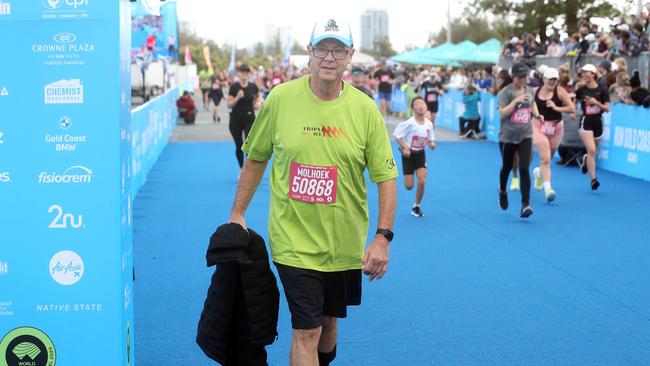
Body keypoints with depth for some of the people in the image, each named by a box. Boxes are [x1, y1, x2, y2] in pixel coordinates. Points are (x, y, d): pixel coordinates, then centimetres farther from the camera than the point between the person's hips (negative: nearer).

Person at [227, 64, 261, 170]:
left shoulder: (253, 86, -1)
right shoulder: (234, 87, -7)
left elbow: (258, 97, 21)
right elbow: (229, 105, -9)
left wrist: (258, 102, 1)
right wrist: (237, 97, -24)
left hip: (249, 118, 0)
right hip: (236, 119, 0)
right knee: (239, 146, 9)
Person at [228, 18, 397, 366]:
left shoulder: (366, 109, -6)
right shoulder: (280, 99, -6)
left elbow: (386, 176, -4)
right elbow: (256, 158, 6)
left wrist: (383, 236, -11)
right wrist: (237, 213, 5)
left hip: (344, 244, 2)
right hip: (295, 242, -2)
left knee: (328, 321, 18)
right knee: (306, 331, -7)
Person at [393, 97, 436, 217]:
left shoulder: (429, 124, -6)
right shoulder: (409, 123, -19)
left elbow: (431, 139, 9)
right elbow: (397, 135, -14)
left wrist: (432, 144, -14)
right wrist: (404, 147, -23)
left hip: (420, 154, 3)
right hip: (408, 154, -3)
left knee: (422, 181, -10)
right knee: (409, 186, -4)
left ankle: (416, 207, 9)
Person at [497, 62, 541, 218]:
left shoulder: (529, 90, 6)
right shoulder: (505, 92, -10)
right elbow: (502, 114, -18)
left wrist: (536, 114, 7)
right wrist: (516, 101, -26)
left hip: (525, 135, 2)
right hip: (507, 136, -2)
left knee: (524, 169, -12)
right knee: (507, 167, 16)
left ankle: (525, 205, -15)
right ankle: (502, 191, 47)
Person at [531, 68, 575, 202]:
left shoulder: (560, 91, -8)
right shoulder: (535, 91, -2)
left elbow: (572, 108, -13)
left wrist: (557, 108, -24)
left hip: (556, 127, 1)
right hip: (539, 126, -1)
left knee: (548, 158, 16)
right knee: (545, 158, -16)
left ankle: (539, 172, 50)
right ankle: (547, 188, -18)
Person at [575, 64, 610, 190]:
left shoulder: (602, 91, -4)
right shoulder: (581, 90, 0)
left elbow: (607, 108, -6)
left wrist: (596, 102, -21)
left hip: (598, 122, 1)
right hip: (586, 122, -1)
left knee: (593, 152, 14)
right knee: (591, 150, -17)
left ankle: (585, 159, 51)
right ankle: (593, 179, -13)